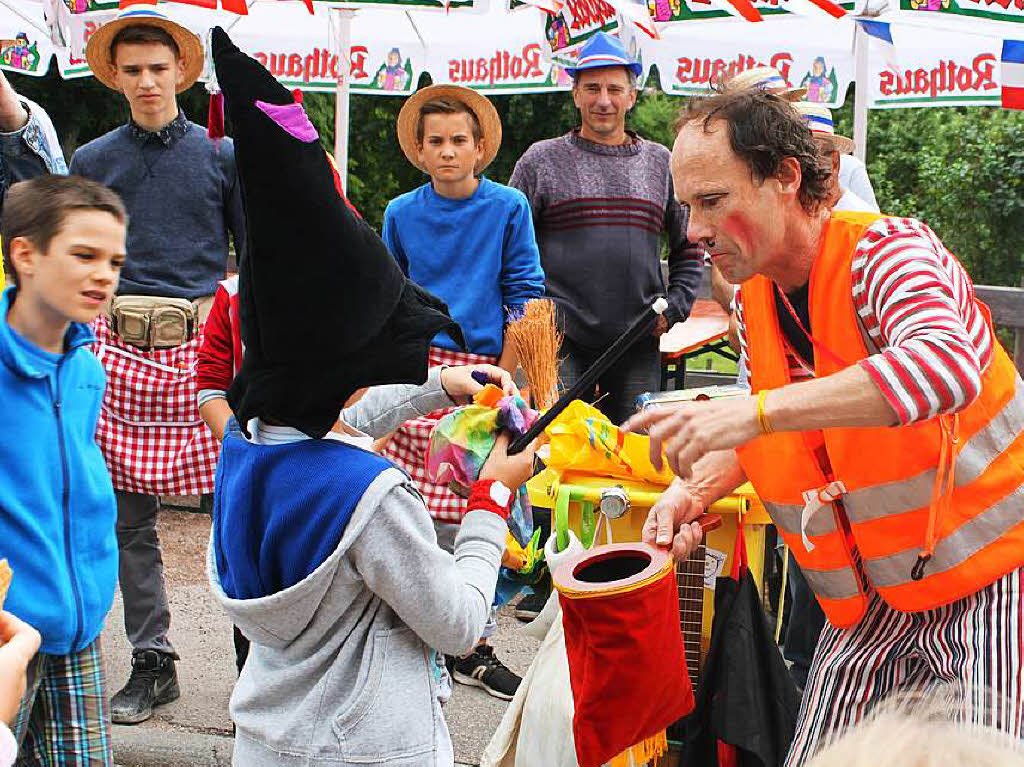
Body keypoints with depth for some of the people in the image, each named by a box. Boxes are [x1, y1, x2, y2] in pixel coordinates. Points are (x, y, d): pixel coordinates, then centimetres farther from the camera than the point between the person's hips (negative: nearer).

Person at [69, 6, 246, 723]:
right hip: (122, 348, 2)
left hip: (204, 342, -2)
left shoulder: (222, 154, 7)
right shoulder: (93, 161, 12)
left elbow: (257, 255, 10)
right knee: (131, 516, 5)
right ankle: (152, 661, 14)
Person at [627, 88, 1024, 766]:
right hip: (873, 600, 7)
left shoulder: (889, 249, -20)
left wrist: (754, 411, -47)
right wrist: (696, 488, -4)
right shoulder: (755, 300, 3)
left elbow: (947, 367, -41)